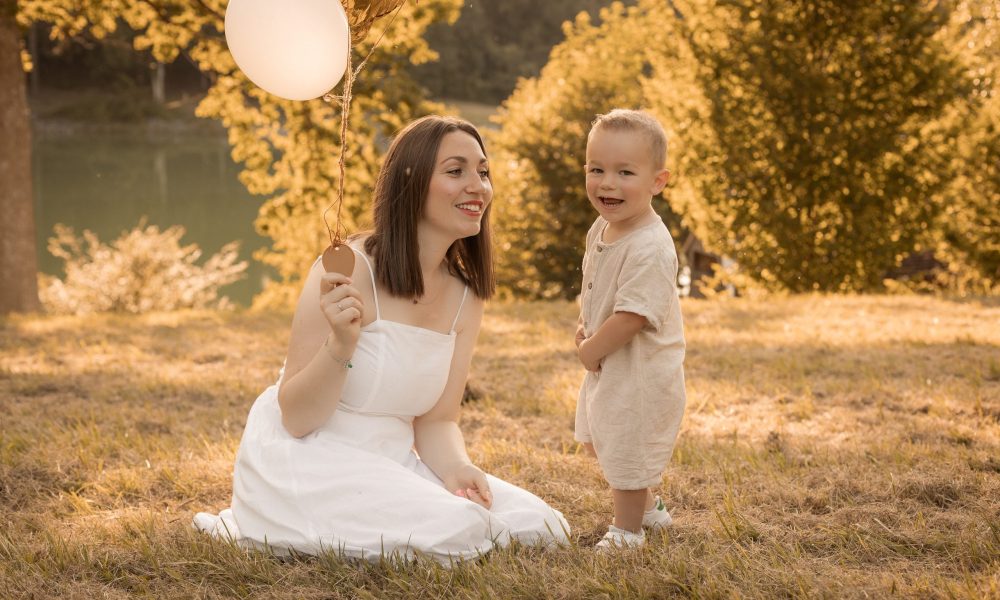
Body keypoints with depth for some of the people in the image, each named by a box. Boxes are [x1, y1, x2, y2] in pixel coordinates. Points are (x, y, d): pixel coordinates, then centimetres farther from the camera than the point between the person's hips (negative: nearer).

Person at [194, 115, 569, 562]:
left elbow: (437, 420, 6)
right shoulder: (350, 271, -18)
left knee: (544, 528, -2)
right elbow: (297, 419, -16)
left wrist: (454, 467, -17)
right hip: (306, 463, -7)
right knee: (459, 530, -27)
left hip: (390, 464, 7)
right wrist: (342, 342, -34)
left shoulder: (465, 296, 3)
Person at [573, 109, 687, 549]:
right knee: (597, 440, 26)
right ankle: (647, 507, 46)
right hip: (607, 364, 10)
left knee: (628, 451, 6)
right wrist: (586, 328, 0)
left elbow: (631, 316, -31)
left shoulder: (649, 248, -29)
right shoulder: (602, 228, 0)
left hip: (641, 370, -10)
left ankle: (627, 532, 26)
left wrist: (592, 349, -18)